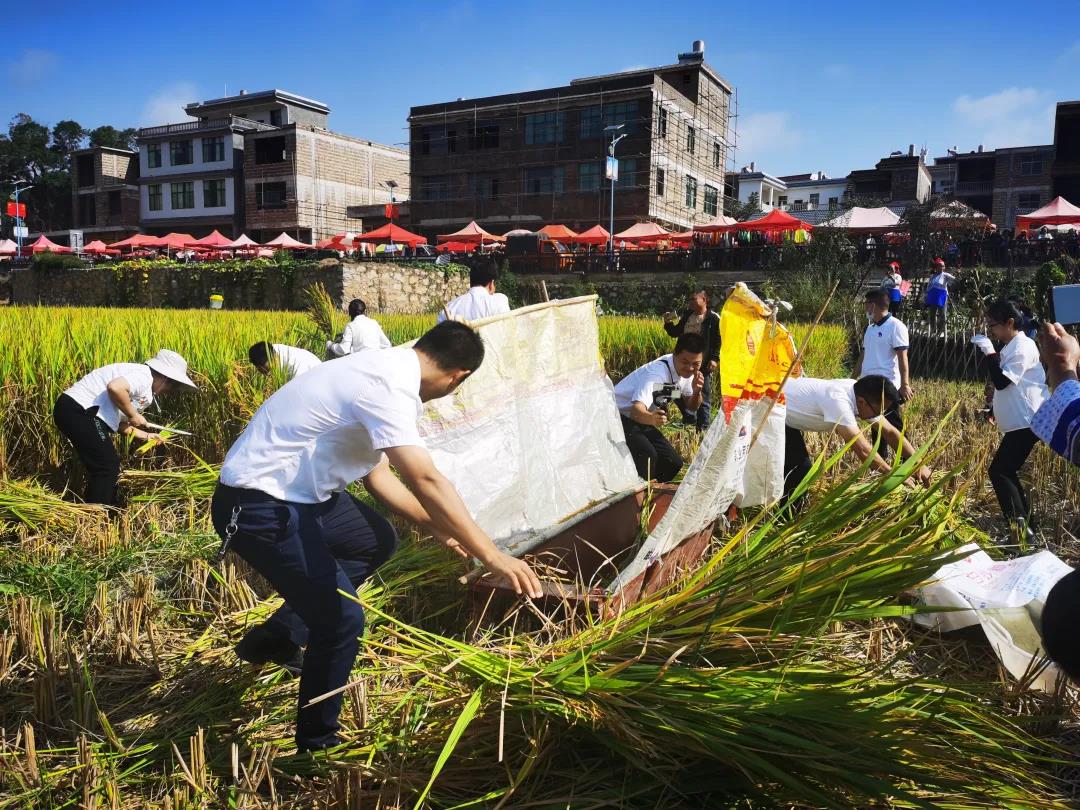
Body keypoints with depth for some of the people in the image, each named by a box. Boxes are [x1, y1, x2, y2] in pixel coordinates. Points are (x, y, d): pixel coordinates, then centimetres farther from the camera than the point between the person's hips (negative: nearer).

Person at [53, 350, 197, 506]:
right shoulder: (144, 375, -10)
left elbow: (119, 423, 22)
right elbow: (114, 387, -29)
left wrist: (146, 436, 28)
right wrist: (134, 415, -16)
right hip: (79, 409, -11)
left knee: (109, 466, 18)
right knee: (107, 467, -7)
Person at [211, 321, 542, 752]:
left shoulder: (385, 368, 5)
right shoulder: (387, 388, -25)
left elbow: (377, 473, 12)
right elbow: (426, 481, -33)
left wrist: (437, 527, 16)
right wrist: (493, 556, -32)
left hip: (297, 493, 10)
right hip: (257, 508, -10)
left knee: (377, 541, 24)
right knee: (343, 618, -11)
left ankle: (274, 638, 30)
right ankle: (316, 744, 12)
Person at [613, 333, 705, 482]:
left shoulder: (687, 372, -5)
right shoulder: (657, 373, -31)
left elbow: (692, 407, 8)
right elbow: (637, 410, -44)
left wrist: (697, 392, -15)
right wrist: (651, 419, -67)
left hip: (640, 420, 8)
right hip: (619, 417, -8)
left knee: (674, 463, -1)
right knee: (647, 455, -32)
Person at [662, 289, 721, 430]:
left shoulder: (713, 318, -8)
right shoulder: (687, 316, 10)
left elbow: (719, 341, -10)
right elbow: (676, 333, 19)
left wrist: (715, 359, -18)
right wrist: (668, 323, 1)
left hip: (704, 364, -6)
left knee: (704, 397, 2)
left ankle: (703, 428, 8)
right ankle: (690, 419, 28)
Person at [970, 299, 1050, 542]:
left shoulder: (1023, 347, -14)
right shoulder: (1010, 347, 16)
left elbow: (1001, 381, -21)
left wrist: (990, 353, -17)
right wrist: (993, 407, 18)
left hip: (1027, 422, -10)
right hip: (1019, 422, 10)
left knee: (999, 471, -13)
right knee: (1006, 471, 14)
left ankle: (1020, 526, -13)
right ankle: (1023, 523, 22)